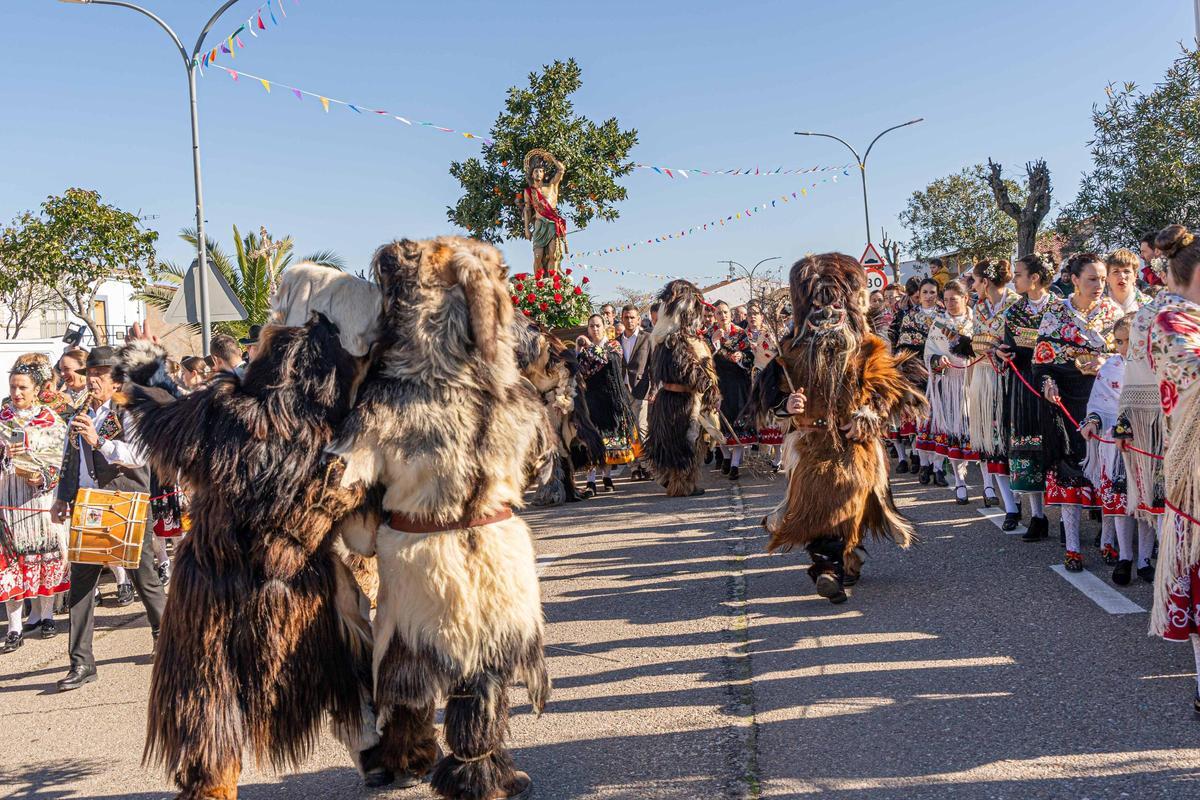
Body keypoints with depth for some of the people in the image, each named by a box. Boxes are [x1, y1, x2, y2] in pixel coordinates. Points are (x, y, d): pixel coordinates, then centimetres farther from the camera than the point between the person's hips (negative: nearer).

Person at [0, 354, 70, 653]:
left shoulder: (51, 419, 3)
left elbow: (62, 459, 0)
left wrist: (43, 474, -15)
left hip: (42, 495, -1)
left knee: (45, 554, 7)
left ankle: (45, 613, 21)